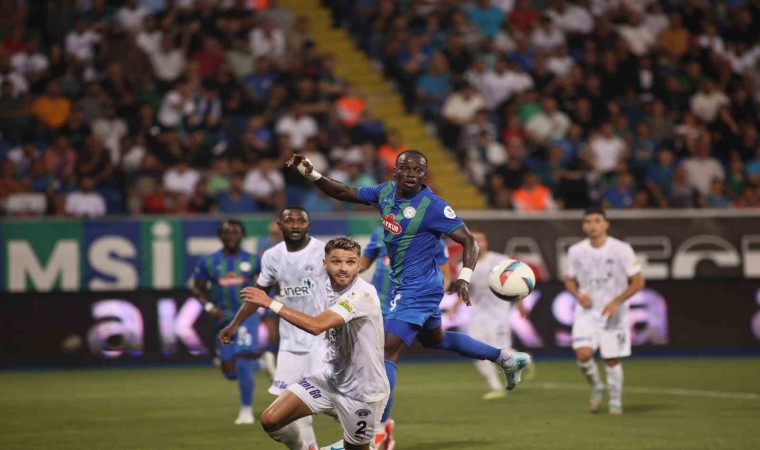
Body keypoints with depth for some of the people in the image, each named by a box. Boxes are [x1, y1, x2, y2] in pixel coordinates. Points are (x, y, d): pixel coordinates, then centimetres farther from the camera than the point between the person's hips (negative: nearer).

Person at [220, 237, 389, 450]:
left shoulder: (363, 293, -25)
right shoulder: (327, 288, -1)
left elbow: (316, 326, -36)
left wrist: (271, 303, -31)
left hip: (362, 390, -6)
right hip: (330, 378, 6)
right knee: (271, 420, -5)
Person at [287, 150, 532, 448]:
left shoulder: (433, 207, -20)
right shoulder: (386, 191, 0)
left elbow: (468, 241, -19)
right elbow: (344, 193, 9)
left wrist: (465, 277, -34)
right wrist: (311, 174, -5)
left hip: (417, 290, -9)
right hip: (404, 286, 9)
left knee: (387, 354, -14)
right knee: (435, 340, 28)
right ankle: (507, 358, 42)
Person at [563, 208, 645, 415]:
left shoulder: (621, 250, -9)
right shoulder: (576, 251, 0)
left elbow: (638, 281, -6)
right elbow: (569, 279, 15)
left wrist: (616, 302, -16)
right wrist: (578, 295, -7)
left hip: (614, 313, -1)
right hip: (586, 312, 2)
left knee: (612, 360, 1)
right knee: (583, 354, -18)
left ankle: (616, 402, 21)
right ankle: (596, 387, 10)